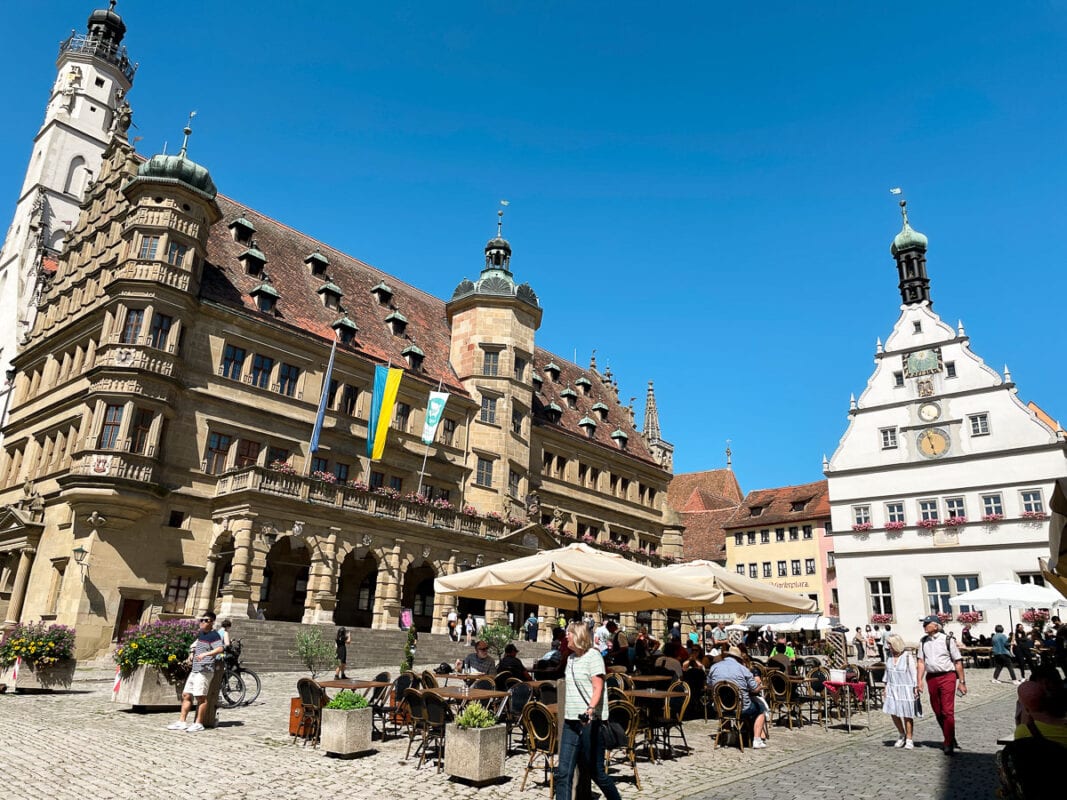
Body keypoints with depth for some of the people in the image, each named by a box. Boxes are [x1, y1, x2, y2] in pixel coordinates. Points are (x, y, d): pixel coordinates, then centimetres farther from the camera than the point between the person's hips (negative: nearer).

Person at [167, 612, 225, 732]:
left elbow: (220, 648, -26)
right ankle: (181, 722, 18)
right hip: (194, 669, 9)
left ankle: (198, 724, -1)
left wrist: (205, 654, -37)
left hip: (205, 670, -9)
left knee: (201, 696, -7)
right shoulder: (200, 634, 17)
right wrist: (192, 653, 20)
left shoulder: (214, 635, -10)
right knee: (186, 695, 11)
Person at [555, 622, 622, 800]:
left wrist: (591, 709, -31)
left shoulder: (593, 655, -8)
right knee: (563, 772, 0)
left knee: (596, 772, 4)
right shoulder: (571, 658, 15)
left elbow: (598, 688, -16)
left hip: (590, 721, -7)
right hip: (571, 721, 7)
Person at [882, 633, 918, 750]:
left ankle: (909, 740, 17)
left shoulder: (908, 657, -13)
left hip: (906, 689, -5)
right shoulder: (889, 656, 3)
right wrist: (886, 687, 14)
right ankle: (902, 735, 25)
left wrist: (915, 689, -12)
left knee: (907, 715, 3)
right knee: (893, 713, 3)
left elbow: (914, 674, -9)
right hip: (892, 689, 5)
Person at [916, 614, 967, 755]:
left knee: (948, 711, -6)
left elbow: (958, 662, -3)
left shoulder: (947, 640, -7)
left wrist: (962, 682, -3)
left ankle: (949, 744, 4)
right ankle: (949, 738, 30)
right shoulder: (923, 642, 6)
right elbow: (921, 662, 6)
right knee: (937, 711, 12)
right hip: (931, 678, 5)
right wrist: (919, 682, 2)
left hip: (947, 677, -5)